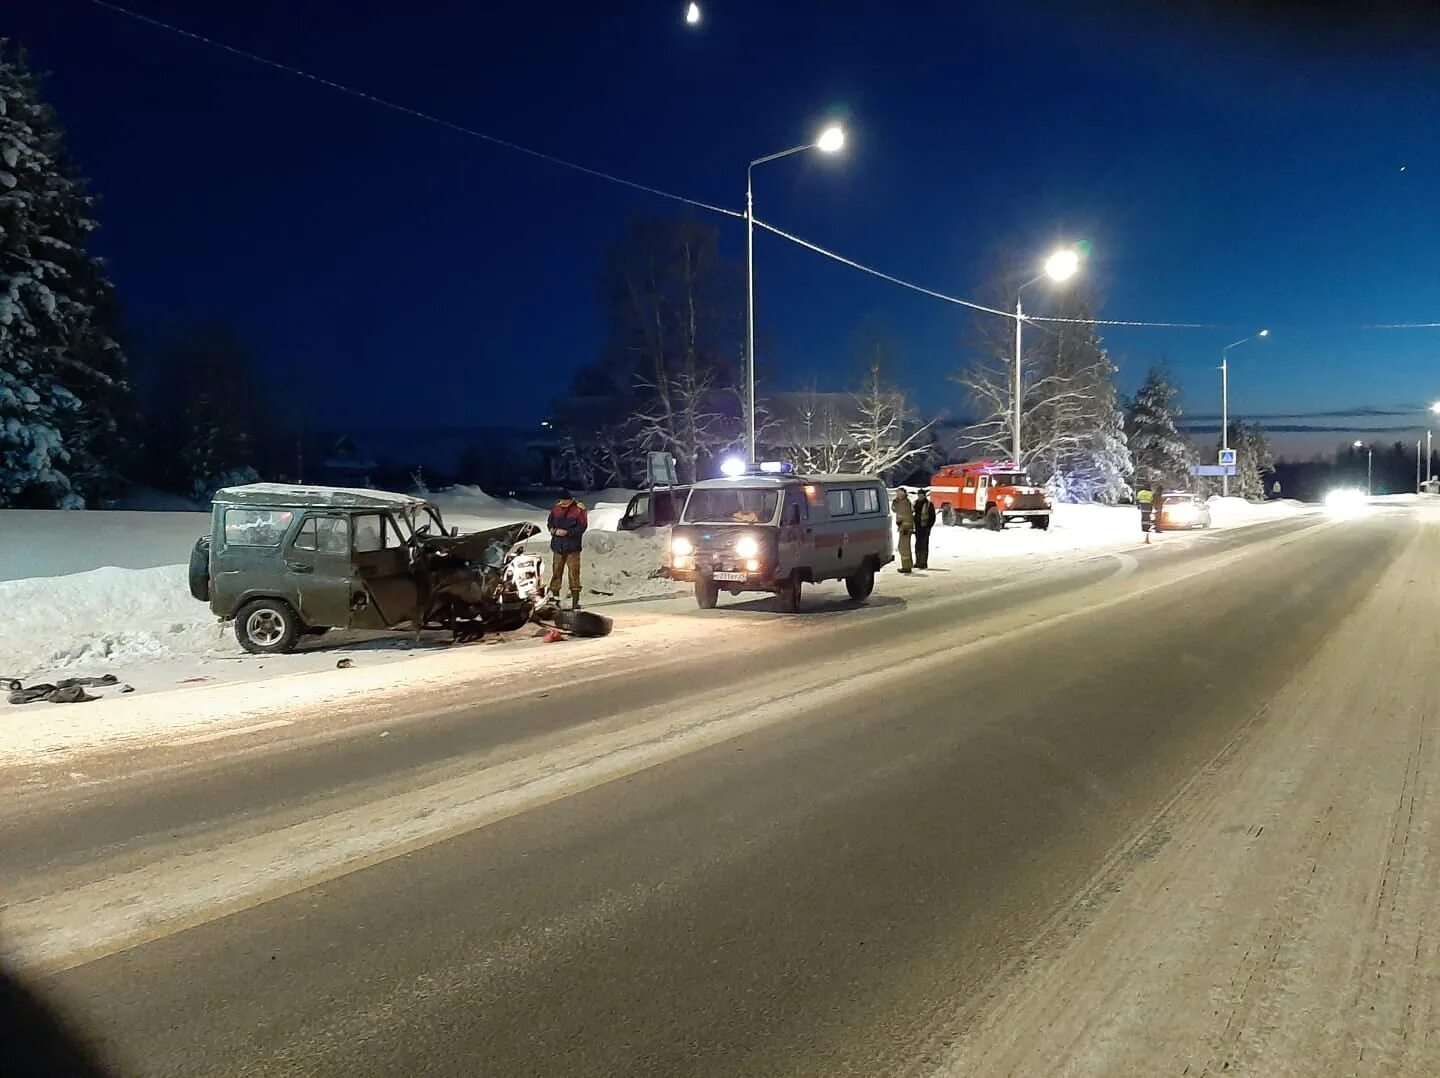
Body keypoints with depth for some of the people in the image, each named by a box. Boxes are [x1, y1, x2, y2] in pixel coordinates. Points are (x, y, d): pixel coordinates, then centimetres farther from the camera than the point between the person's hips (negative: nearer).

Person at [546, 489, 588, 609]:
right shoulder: (555, 508, 6)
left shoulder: (579, 510, -7)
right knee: (556, 571, 9)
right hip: (558, 546, 4)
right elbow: (549, 523, 13)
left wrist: (567, 532, -19)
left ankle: (575, 600, -2)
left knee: (574, 573, -4)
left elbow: (582, 527, -11)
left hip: (572, 547, -4)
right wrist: (555, 530, -9)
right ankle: (555, 595, 21)